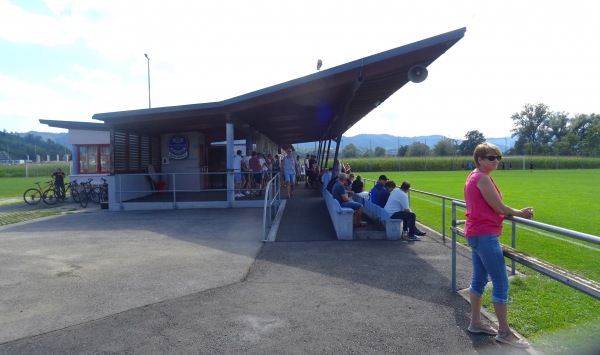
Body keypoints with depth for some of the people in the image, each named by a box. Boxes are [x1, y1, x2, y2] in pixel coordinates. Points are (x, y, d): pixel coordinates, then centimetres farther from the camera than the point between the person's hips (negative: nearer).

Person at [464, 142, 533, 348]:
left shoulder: (472, 177, 14)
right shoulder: (483, 178, -17)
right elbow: (499, 208, -15)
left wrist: (513, 214, 9)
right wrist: (520, 213, 2)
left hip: (475, 233, 10)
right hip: (485, 235, -10)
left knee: (479, 279, 16)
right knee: (501, 282, -3)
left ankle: (475, 323, 25)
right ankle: (504, 332, 6)